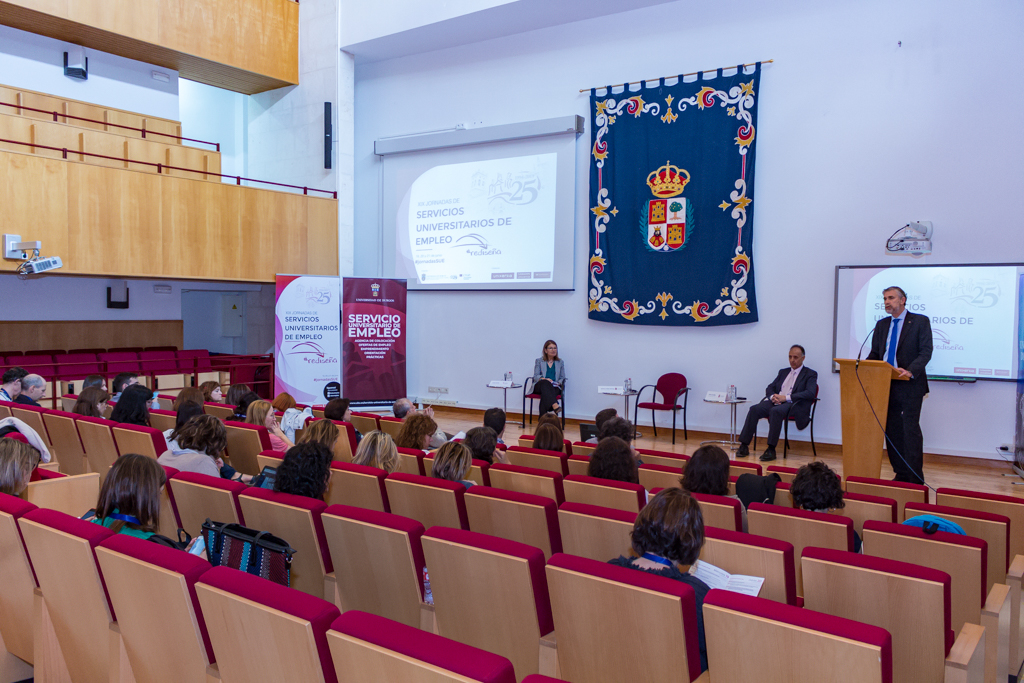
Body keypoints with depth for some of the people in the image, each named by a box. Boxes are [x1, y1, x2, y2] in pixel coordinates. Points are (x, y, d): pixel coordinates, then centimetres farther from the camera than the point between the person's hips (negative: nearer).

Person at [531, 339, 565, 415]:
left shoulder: (560, 362, 23)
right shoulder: (539, 361, 19)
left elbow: (562, 378, 17)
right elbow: (535, 376, 8)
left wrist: (559, 383, -8)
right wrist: (544, 379, -14)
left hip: (554, 387, 0)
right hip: (540, 386, 0)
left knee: (545, 394, -38)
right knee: (546, 383, -40)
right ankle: (555, 405, -61)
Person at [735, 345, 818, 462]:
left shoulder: (810, 374, 8)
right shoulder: (783, 372, 26)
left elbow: (810, 393, -9)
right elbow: (770, 388, 23)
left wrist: (786, 397, -17)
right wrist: (773, 396, -4)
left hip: (794, 405, -6)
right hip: (776, 402, 6)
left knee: (776, 411, -37)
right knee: (754, 409, -22)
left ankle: (771, 449, -35)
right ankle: (744, 446, -23)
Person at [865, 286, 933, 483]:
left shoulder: (920, 321, -1)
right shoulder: (881, 325, 15)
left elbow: (926, 352, -9)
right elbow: (874, 354, 16)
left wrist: (910, 371, -24)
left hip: (910, 385, -6)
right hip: (886, 385, 6)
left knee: (911, 428, -7)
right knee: (891, 430, 7)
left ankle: (915, 478, -1)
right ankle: (900, 474, 15)